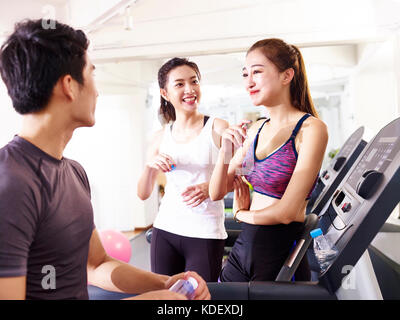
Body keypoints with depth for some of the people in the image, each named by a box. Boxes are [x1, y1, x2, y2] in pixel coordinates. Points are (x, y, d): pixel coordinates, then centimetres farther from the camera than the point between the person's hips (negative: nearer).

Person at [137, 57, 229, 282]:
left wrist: (209, 187, -19)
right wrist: (150, 165, -9)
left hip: (206, 235, -3)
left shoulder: (218, 128, -4)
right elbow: (143, 194, 9)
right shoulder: (161, 137, 6)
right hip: (165, 231, 3)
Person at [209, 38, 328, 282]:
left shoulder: (311, 128, -14)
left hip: (282, 254, -6)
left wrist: (241, 214, 0)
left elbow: (287, 212, -18)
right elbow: (217, 193, 7)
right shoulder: (255, 130, 7)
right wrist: (225, 151, -10)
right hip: (244, 246, 6)